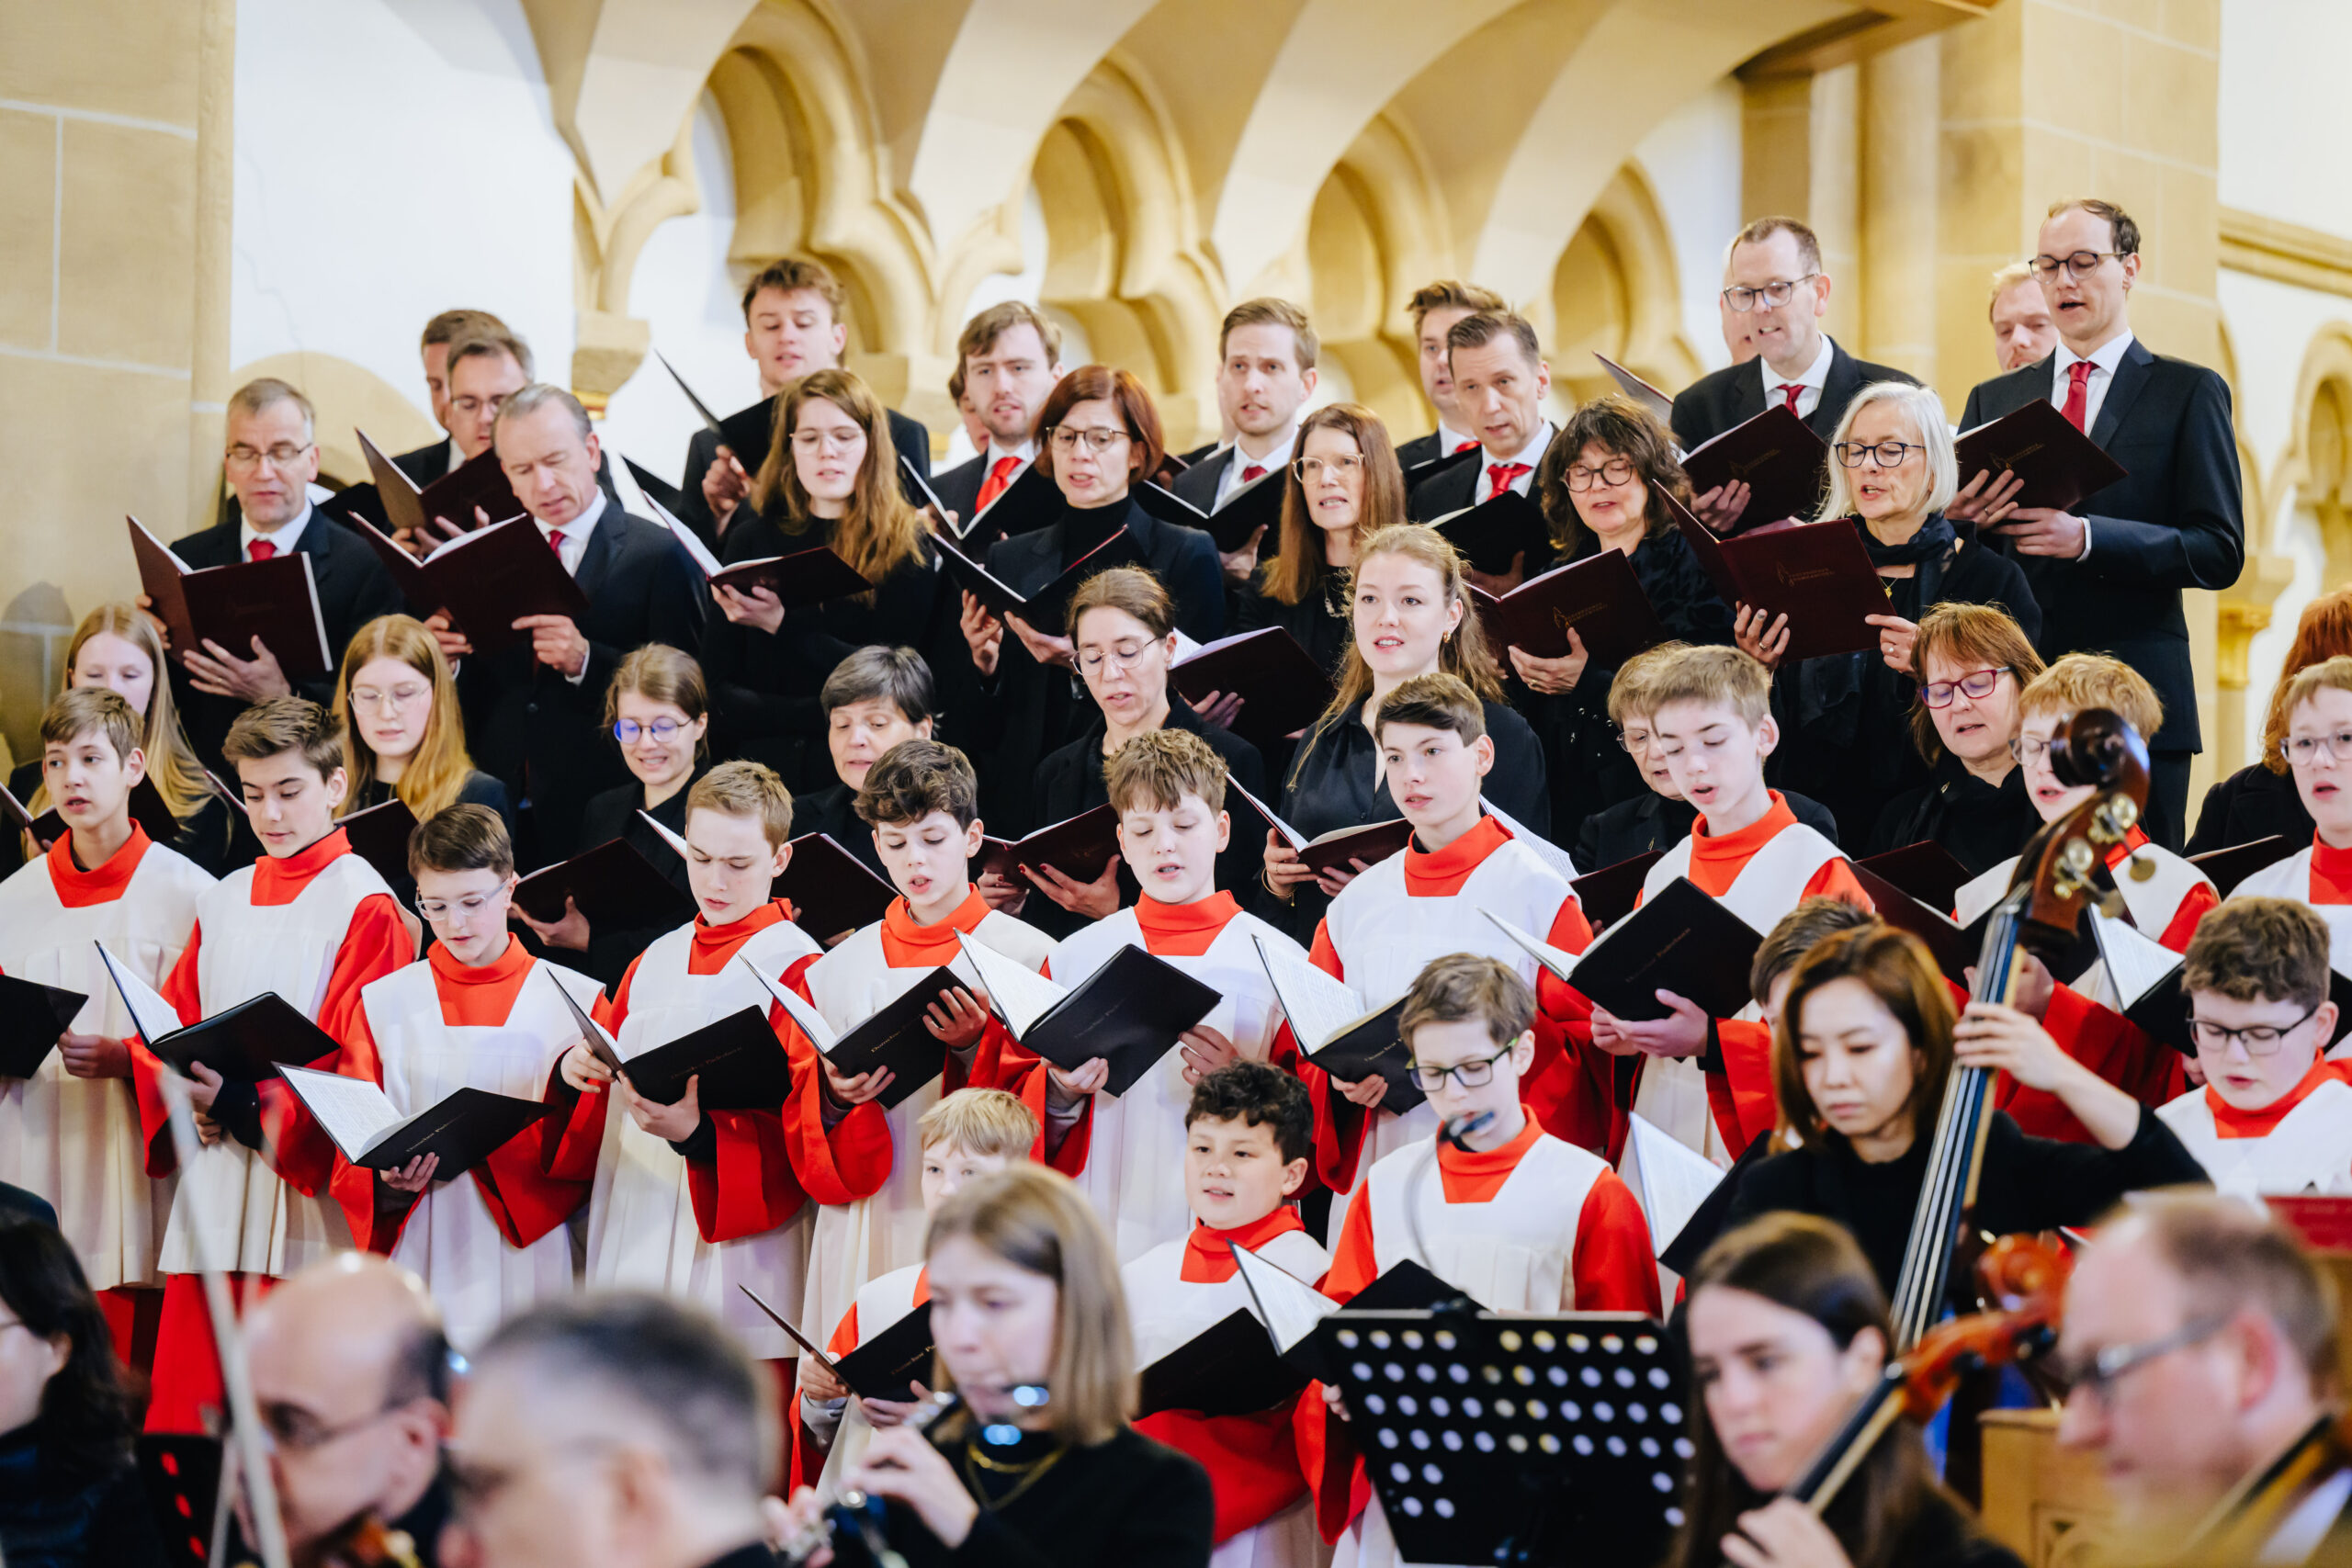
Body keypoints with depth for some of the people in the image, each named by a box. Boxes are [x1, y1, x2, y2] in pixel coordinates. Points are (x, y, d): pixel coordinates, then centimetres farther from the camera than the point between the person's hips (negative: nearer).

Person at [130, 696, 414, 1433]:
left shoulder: (365, 907, -3)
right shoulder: (221, 904, 16)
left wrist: (243, 1104, -22)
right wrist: (176, 1093, -6)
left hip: (308, 1196, -6)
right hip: (212, 1199, 6)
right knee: (185, 1415, 2)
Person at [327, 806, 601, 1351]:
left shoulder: (574, 1000, 5)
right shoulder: (384, 1003, 10)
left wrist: (494, 1149, -16)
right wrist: (388, 1179, -15)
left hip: (528, 1264, -1)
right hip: (421, 1261, 1)